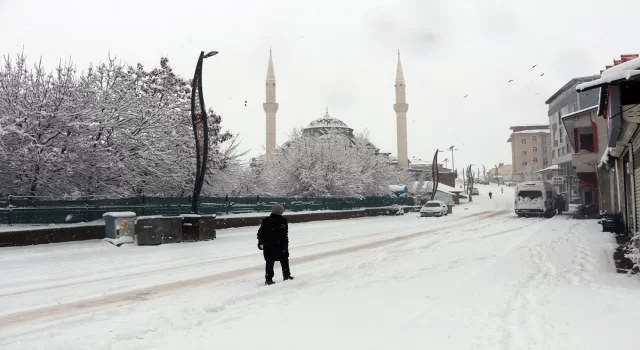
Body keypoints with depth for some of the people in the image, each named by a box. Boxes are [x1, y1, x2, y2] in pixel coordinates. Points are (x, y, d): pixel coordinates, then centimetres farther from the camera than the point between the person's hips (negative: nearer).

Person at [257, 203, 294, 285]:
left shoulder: (266, 220, -1)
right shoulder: (283, 221, -9)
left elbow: (260, 232, 1)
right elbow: (285, 235, -12)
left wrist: (261, 242, 10)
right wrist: (285, 245, -8)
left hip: (268, 246, 2)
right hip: (280, 245, -2)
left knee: (269, 262, 5)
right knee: (284, 260, 17)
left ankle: (268, 279, 0)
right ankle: (286, 275, 27)